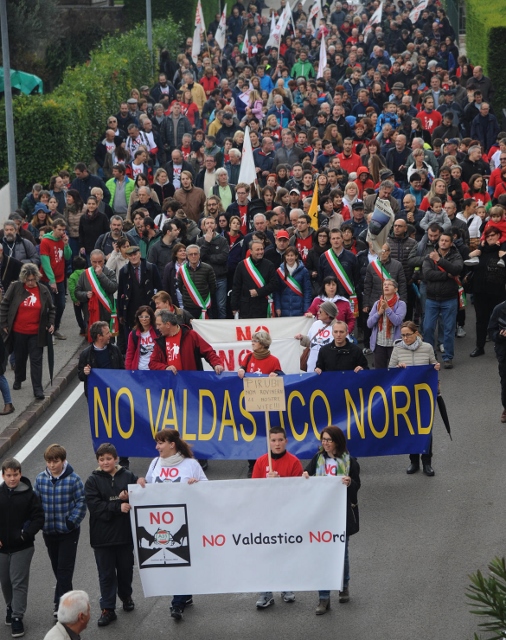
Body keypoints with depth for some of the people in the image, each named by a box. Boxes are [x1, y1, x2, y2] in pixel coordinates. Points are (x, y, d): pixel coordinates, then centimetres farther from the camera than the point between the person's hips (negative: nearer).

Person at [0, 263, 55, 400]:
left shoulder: (43, 291, -3)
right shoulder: (15, 287, -8)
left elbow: (51, 309, 10)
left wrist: (51, 323, 0)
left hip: (36, 333, -1)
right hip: (18, 332, 1)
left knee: (36, 361, -2)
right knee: (20, 358, 17)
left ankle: (38, 389, 0)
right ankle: (18, 380, 40)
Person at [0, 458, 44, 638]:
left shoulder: (29, 495, -8)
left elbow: (39, 517, -6)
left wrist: (26, 534, -18)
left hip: (22, 547, -3)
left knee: (19, 582, -6)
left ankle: (17, 617, -3)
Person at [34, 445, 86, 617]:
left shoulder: (73, 479, -11)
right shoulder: (41, 479, 0)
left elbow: (81, 502, -8)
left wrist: (72, 521, -17)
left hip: (68, 532, -4)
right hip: (49, 531, 4)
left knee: (64, 569, -5)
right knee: (57, 568, 14)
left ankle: (61, 603, -5)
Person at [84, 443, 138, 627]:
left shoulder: (129, 477, 0)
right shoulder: (93, 481, -3)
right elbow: (94, 506, -14)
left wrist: (128, 499, -22)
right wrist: (118, 507, -22)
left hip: (126, 534, 1)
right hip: (103, 535, -1)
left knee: (125, 569, 16)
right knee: (106, 573, 4)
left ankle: (126, 597, 40)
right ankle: (108, 609, 9)